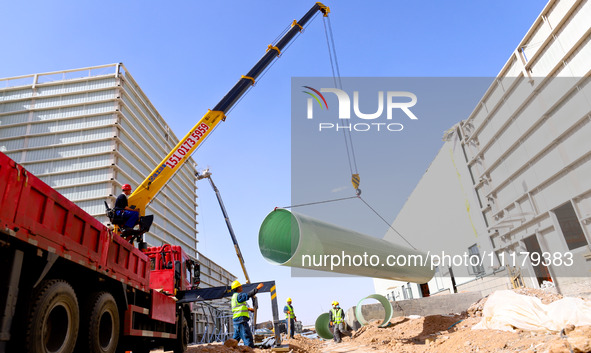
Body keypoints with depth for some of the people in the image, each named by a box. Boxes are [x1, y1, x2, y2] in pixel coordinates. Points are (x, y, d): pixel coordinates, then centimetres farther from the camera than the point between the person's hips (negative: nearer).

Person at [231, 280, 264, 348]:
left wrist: (248, 309, 27)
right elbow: (248, 295, -23)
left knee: (236, 338, 17)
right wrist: (257, 288, -18)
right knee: (247, 336, -12)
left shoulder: (234, 296, 21)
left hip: (236, 319, 10)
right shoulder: (238, 295, -10)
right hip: (240, 319, -10)